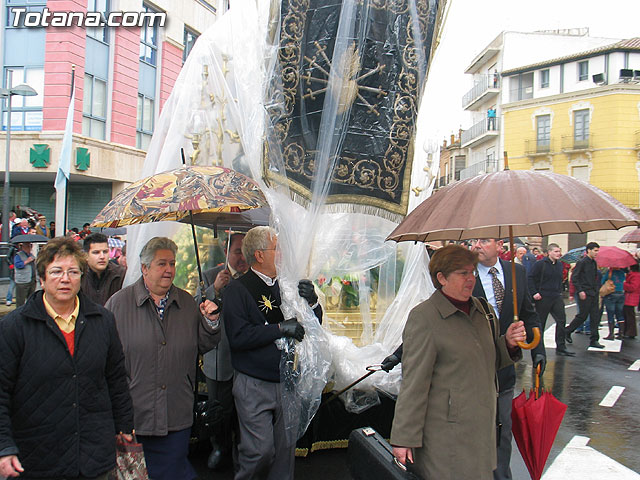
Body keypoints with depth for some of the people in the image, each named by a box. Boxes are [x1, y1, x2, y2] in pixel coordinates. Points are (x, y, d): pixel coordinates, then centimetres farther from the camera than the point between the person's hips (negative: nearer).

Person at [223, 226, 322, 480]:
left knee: (286, 447, 12)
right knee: (260, 450, -3)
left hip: (287, 381, 5)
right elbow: (238, 337, -19)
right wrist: (280, 328, -20)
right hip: (254, 385, -5)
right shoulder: (237, 289, -7)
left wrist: (312, 302, -8)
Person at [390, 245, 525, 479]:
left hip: (481, 428, 7)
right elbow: (413, 382, -15)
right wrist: (403, 438, -14)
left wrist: (508, 343, 0)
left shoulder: (483, 310, 9)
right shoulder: (423, 317, -13)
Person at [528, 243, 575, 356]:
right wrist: (534, 293, -15)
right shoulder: (540, 264, -10)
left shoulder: (560, 264, 10)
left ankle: (561, 348, 3)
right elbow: (530, 278, -11)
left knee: (561, 320, -2)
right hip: (543, 297, -5)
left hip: (556, 297, 6)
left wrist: (560, 291, 14)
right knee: (540, 322, 4)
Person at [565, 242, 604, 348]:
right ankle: (567, 332, 18)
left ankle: (594, 340, 9)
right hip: (584, 294, -8)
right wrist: (580, 291, -18)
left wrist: (597, 290, 12)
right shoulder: (582, 262, -11)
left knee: (595, 316, 4)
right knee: (582, 316, -2)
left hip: (593, 294, 8)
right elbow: (574, 278, -14)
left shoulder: (594, 263, 13)